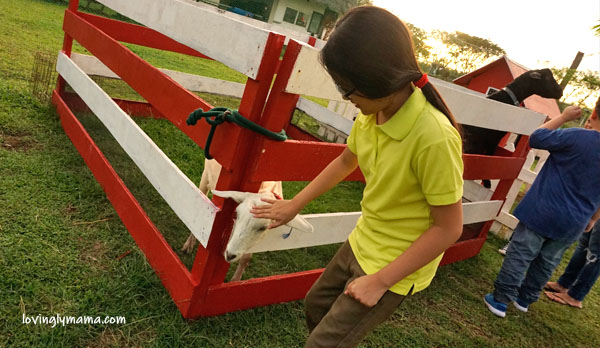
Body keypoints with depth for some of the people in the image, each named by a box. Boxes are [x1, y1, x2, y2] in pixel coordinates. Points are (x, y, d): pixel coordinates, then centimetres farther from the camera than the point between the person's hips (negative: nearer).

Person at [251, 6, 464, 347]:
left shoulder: (434, 137, -32)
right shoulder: (372, 113, -10)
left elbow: (448, 227, -24)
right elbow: (345, 161, 9)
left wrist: (380, 281, -20)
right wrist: (295, 205, 13)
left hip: (397, 266, -7)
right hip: (362, 242, 7)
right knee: (316, 305, 25)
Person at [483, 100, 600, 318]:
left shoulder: (578, 137, -18)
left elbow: (536, 138, -9)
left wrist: (563, 117, 2)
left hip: (543, 212, -5)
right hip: (573, 224, 5)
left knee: (519, 255, 3)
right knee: (547, 262, 18)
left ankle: (501, 300, 7)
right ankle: (524, 299, 32)